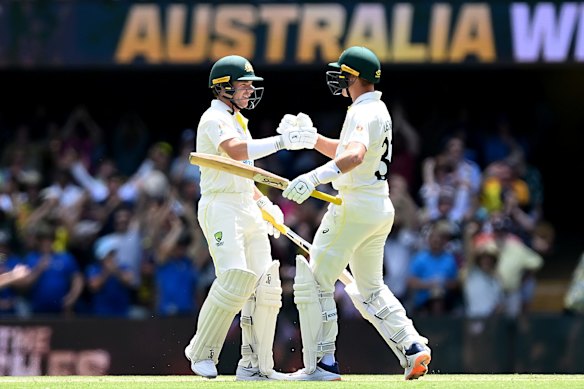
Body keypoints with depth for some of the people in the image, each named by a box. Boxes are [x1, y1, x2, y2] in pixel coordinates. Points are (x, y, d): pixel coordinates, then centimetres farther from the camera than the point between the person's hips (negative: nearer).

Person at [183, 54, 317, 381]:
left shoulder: (237, 121, 22)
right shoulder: (215, 119, -8)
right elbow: (235, 151, -29)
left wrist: (264, 202, 14)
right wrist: (282, 141, -33)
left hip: (249, 210, 9)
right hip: (221, 207, -9)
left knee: (265, 287, 1)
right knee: (234, 279, -22)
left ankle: (255, 365, 5)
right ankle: (202, 351, -8)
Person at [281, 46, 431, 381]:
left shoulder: (364, 113, -16)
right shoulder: (378, 111, 16)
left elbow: (355, 154, -36)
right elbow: (342, 150, 27)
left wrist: (314, 177, -49)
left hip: (354, 207, -10)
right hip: (380, 208, 10)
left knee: (314, 281, -5)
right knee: (370, 289, 20)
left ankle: (323, 364, -8)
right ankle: (412, 348, 6)